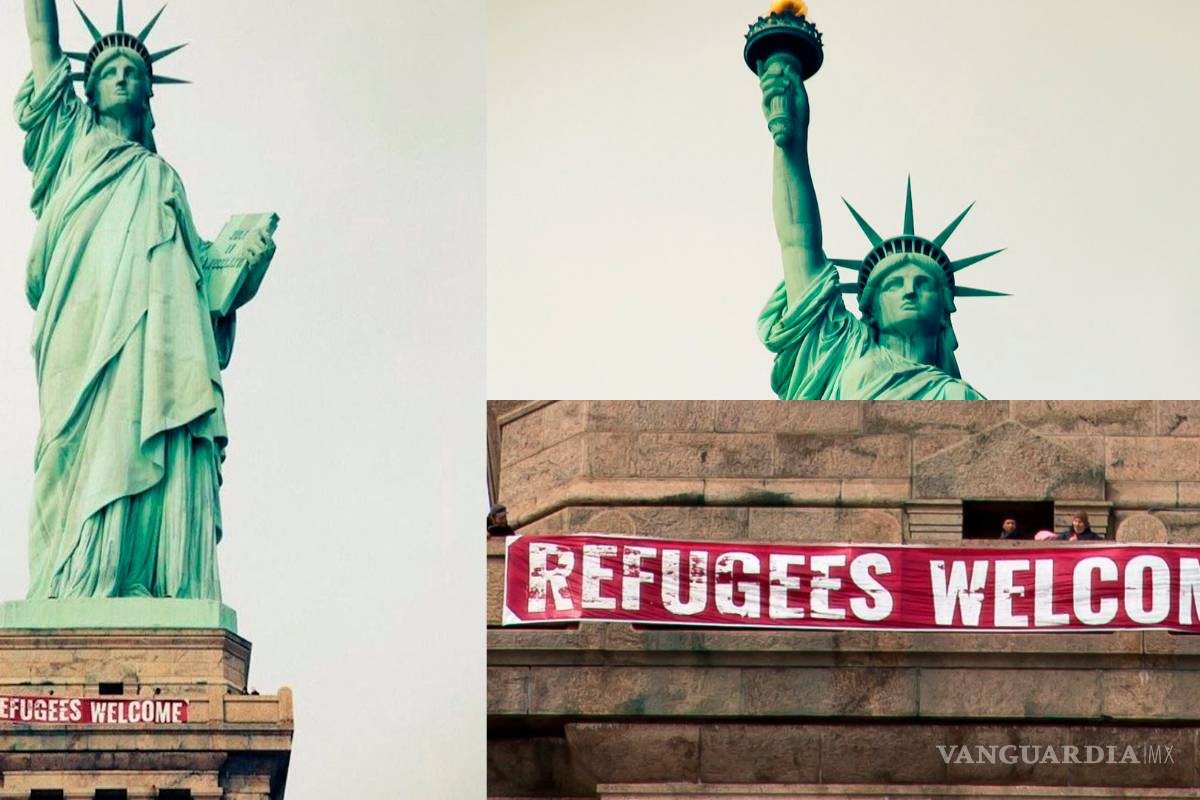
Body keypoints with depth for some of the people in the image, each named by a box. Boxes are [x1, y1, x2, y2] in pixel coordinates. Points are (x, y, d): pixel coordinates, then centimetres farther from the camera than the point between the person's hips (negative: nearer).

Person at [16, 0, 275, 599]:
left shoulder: (162, 179, 31)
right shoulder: (70, 143, 26)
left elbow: (201, 276, 22)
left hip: (159, 345, 3)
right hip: (85, 342, -3)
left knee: (160, 478, -13)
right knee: (91, 461, -18)